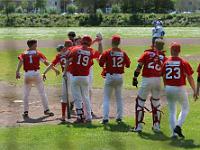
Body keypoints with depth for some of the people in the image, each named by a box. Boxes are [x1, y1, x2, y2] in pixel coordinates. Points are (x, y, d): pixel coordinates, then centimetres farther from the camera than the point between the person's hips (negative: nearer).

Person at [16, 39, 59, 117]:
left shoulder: (23, 54, 8)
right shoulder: (38, 53, 4)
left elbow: (20, 62, -10)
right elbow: (46, 62, -3)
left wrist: (17, 72, -20)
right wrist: (55, 69, -1)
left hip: (27, 75, 2)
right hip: (36, 74, -2)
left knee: (26, 94, 12)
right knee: (42, 93, 8)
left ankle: (26, 111, 8)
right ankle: (46, 110, 8)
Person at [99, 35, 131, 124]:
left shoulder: (107, 52, -10)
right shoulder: (123, 53, -1)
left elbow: (101, 63, -13)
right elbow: (128, 65, 4)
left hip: (110, 76, -3)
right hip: (119, 76, 3)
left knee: (106, 98, 1)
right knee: (119, 97, 17)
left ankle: (105, 118, -9)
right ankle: (119, 117, 19)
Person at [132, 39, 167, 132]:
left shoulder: (147, 53, 3)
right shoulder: (163, 57, 8)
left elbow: (139, 66, -3)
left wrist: (135, 78, 1)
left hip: (146, 80, -2)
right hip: (158, 80, 2)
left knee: (140, 101, 8)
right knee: (156, 102, 19)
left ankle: (139, 126, 5)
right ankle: (156, 126, 20)